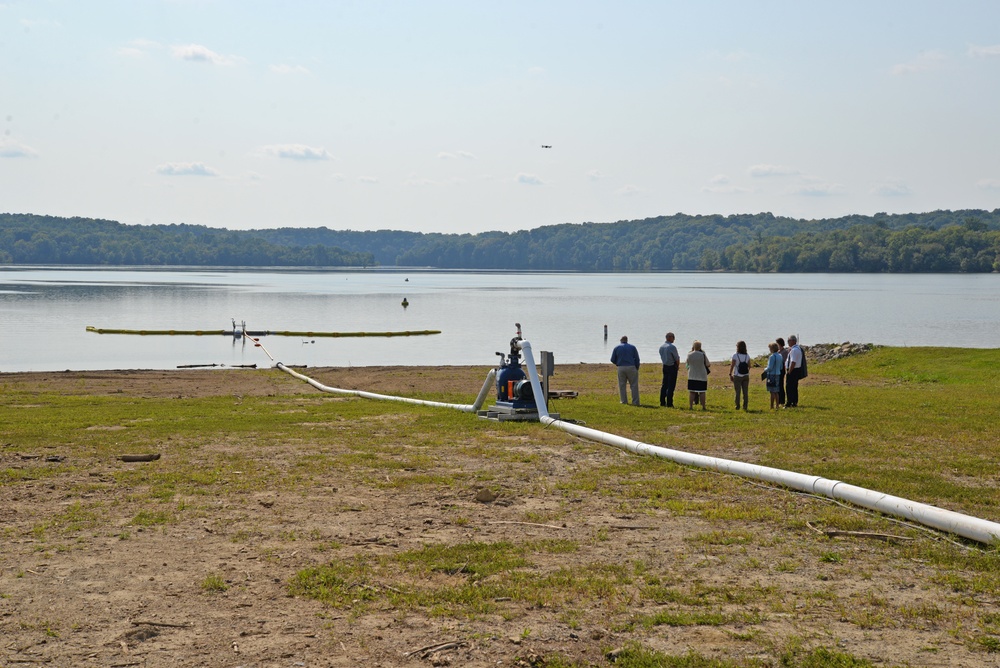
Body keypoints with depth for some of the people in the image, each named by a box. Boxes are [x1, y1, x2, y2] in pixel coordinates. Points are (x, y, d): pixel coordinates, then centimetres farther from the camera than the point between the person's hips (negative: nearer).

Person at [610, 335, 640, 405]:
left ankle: (624, 401, 9)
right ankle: (635, 402, -3)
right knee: (634, 385, 2)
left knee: (622, 385, 10)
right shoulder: (632, 347, 7)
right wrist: (637, 369, 13)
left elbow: (613, 360, 6)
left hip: (621, 368, 1)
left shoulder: (617, 347, 7)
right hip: (631, 367, -1)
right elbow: (637, 359, 4)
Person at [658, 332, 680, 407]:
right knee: (671, 386, -3)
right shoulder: (672, 347, -17)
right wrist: (678, 366, 7)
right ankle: (669, 403, -3)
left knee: (664, 384, 14)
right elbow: (677, 358, -12)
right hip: (672, 366, -7)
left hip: (665, 366, 7)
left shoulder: (661, 347, 5)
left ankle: (662, 402, 16)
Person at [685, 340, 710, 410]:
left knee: (691, 392, 6)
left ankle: (690, 406, 4)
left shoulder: (689, 355, -5)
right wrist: (709, 365, 22)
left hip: (691, 376, 2)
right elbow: (708, 364, -1)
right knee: (702, 392, 4)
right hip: (702, 376, -2)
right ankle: (703, 406, 5)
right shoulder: (703, 355, -11)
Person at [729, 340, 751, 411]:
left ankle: (737, 406, 4)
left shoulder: (735, 356, -12)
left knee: (738, 392, 4)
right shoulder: (747, 356, 0)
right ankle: (745, 406, 9)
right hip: (746, 376, 3)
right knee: (745, 392, 8)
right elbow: (749, 366, 7)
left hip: (737, 376, -3)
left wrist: (730, 374, -1)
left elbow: (732, 366, -11)